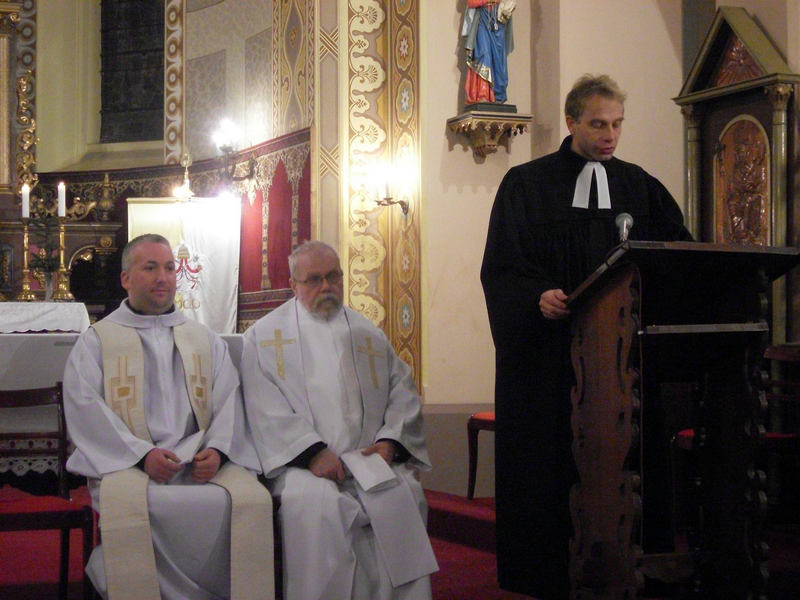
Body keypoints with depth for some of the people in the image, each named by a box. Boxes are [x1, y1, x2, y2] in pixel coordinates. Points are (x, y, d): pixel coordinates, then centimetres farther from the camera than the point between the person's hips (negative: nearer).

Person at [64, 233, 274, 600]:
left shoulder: (205, 340, 24)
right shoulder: (96, 341, 14)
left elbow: (229, 400, 13)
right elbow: (84, 407, 0)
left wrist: (217, 449, -9)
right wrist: (142, 453, -15)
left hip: (202, 459, 2)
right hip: (127, 461, -2)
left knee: (252, 499, -28)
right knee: (128, 504, -37)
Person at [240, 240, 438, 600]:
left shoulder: (368, 335, 22)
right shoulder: (264, 335, 12)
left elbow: (403, 393, 17)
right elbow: (267, 408, -1)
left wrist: (390, 439, -2)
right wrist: (313, 450, -14)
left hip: (368, 457, 3)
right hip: (302, 461, -3)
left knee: (404, 494, -27)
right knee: (314, 502, -34)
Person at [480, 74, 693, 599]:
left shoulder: (638, 186, 11)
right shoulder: (527, 185, 1)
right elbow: (502, 268, -5)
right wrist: (537, 297, -23)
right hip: (549, 354, -3)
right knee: (550, 462, 0)